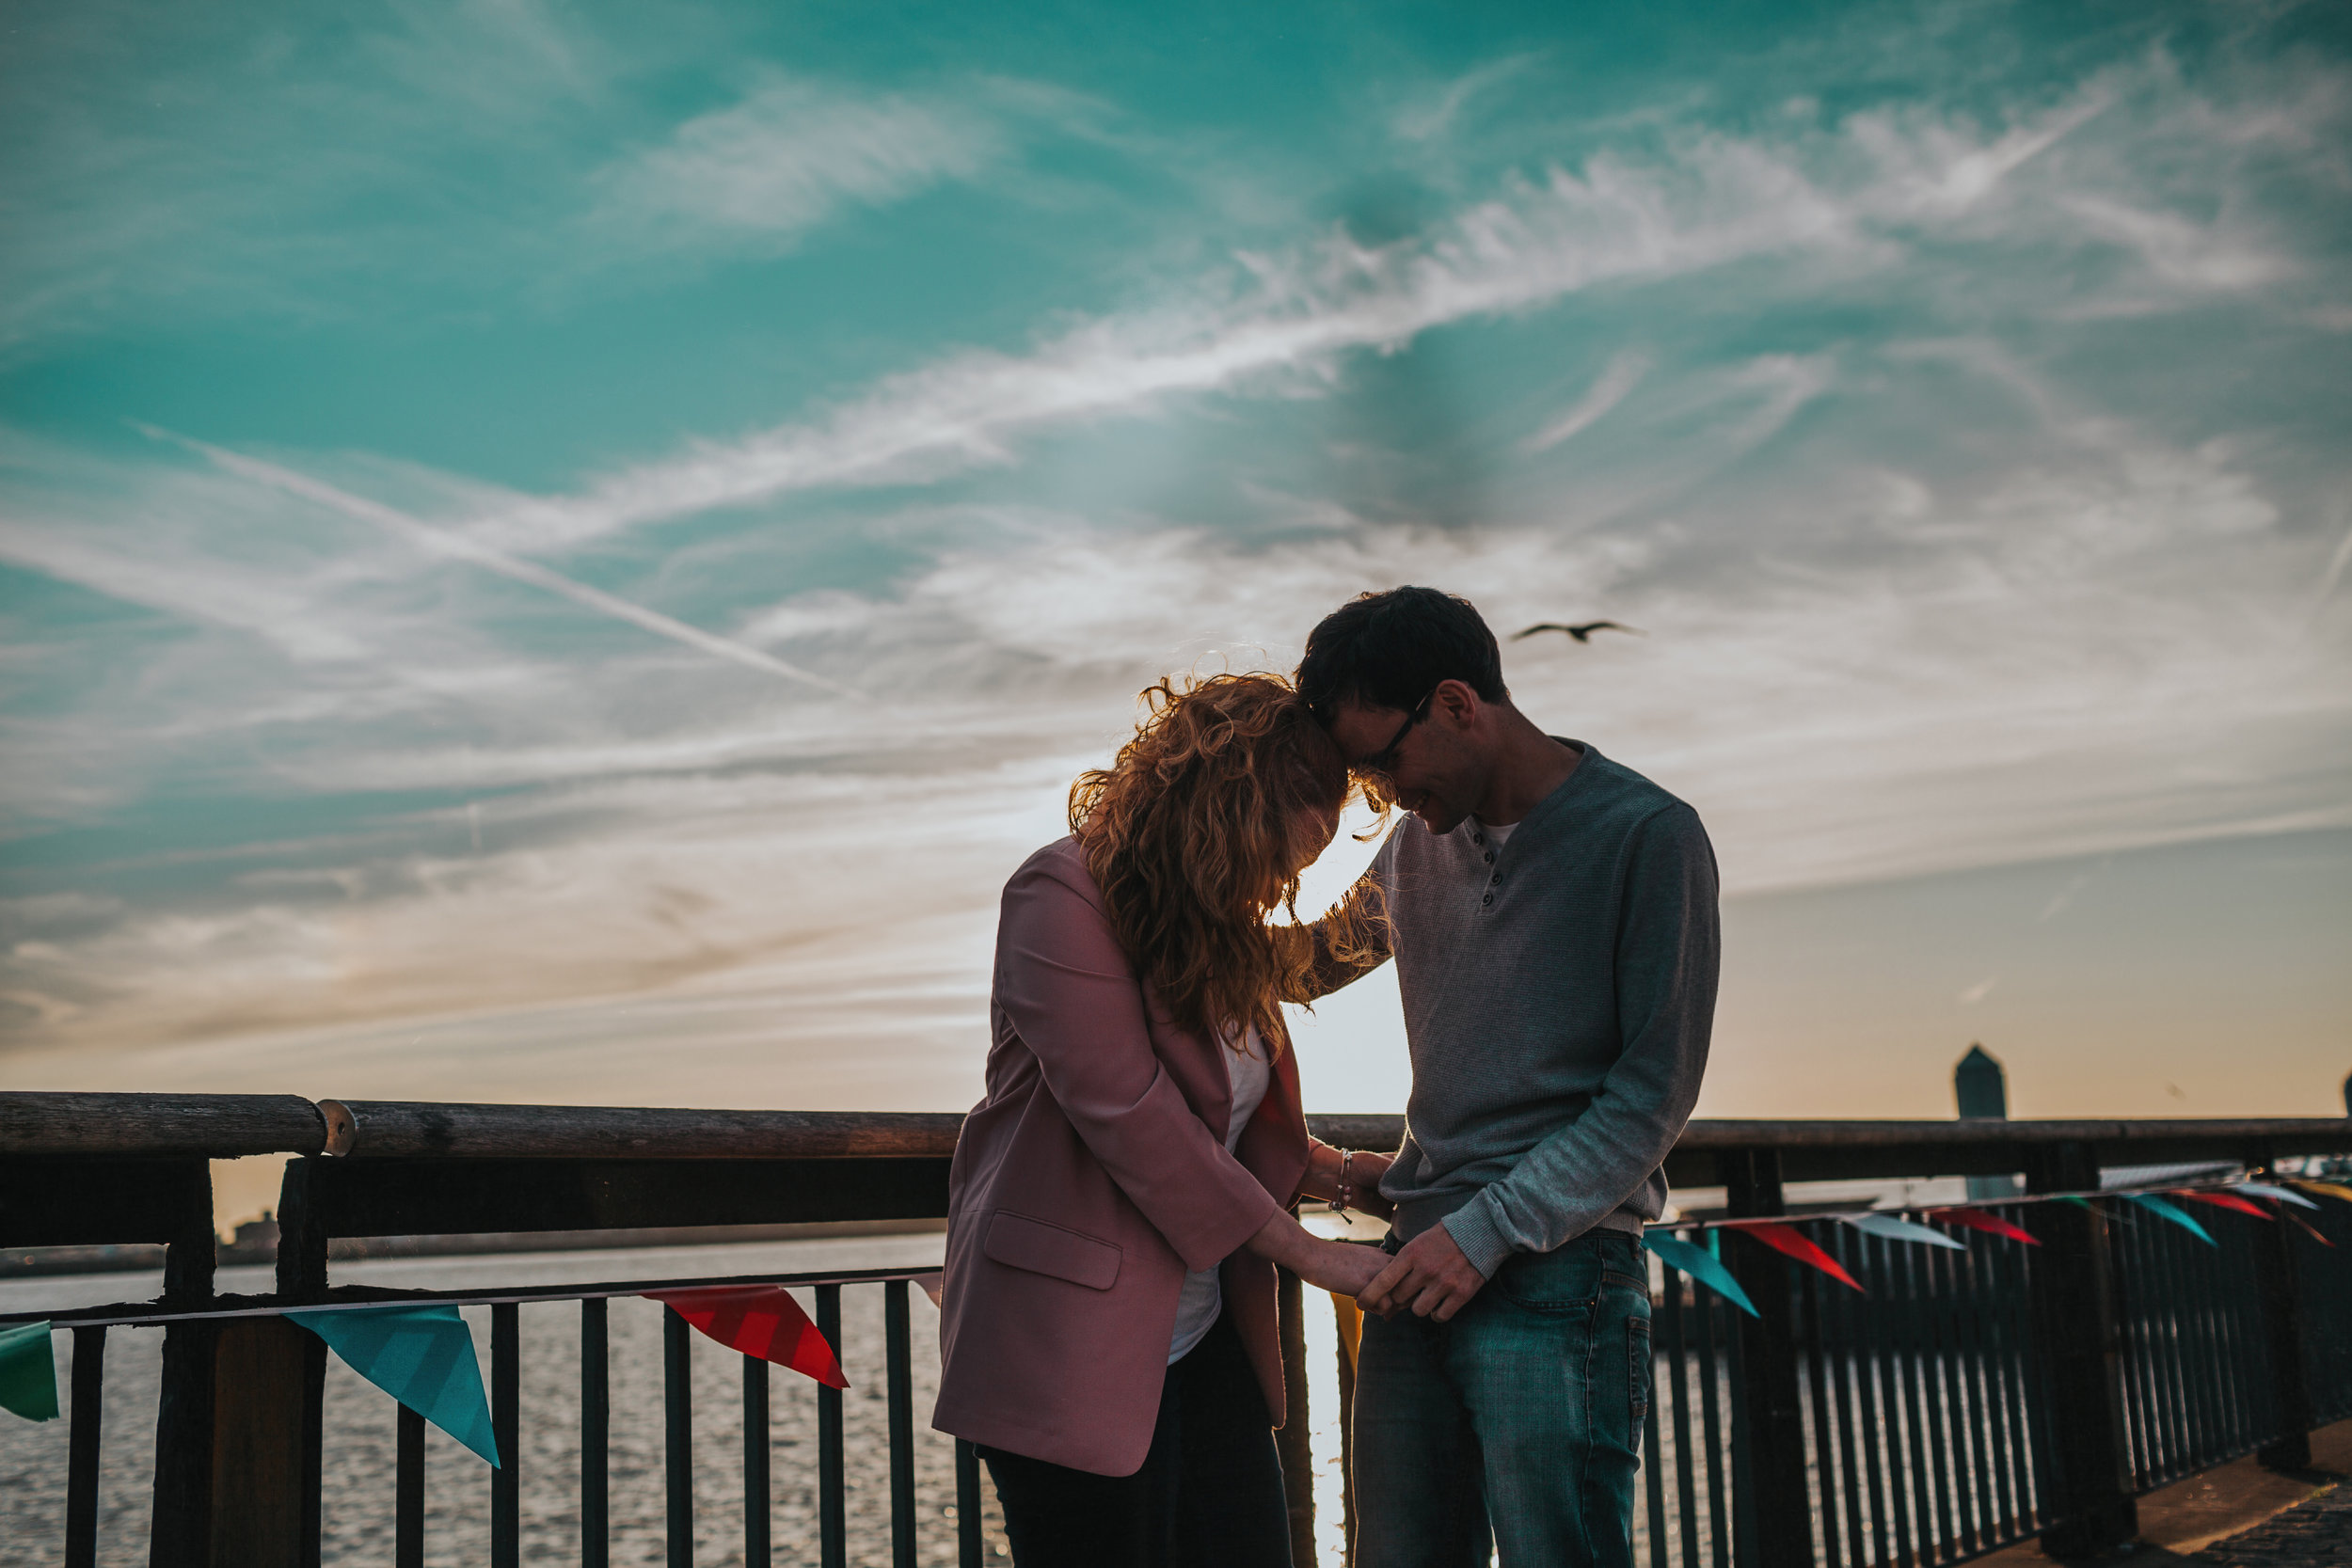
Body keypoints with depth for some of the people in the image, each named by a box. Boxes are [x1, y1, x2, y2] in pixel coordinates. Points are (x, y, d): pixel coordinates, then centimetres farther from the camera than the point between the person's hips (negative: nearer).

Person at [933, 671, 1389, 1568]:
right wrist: (1306, 1255, -15)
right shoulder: (1065, 894, -15)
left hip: (1204, 1341, 8)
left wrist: (1341, 1176, 2)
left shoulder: (1219, 924, 13)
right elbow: (1129, 1116, -20)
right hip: (1071, 1349, -8)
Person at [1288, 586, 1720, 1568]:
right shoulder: (1418, 844, 14)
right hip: (1421, 1269, 6)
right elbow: (1314, 960, 33)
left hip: (1560, 1277, -6)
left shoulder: (1647, 835, -5)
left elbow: (1655, 1093, -9)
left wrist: (1490, 1230, -14)